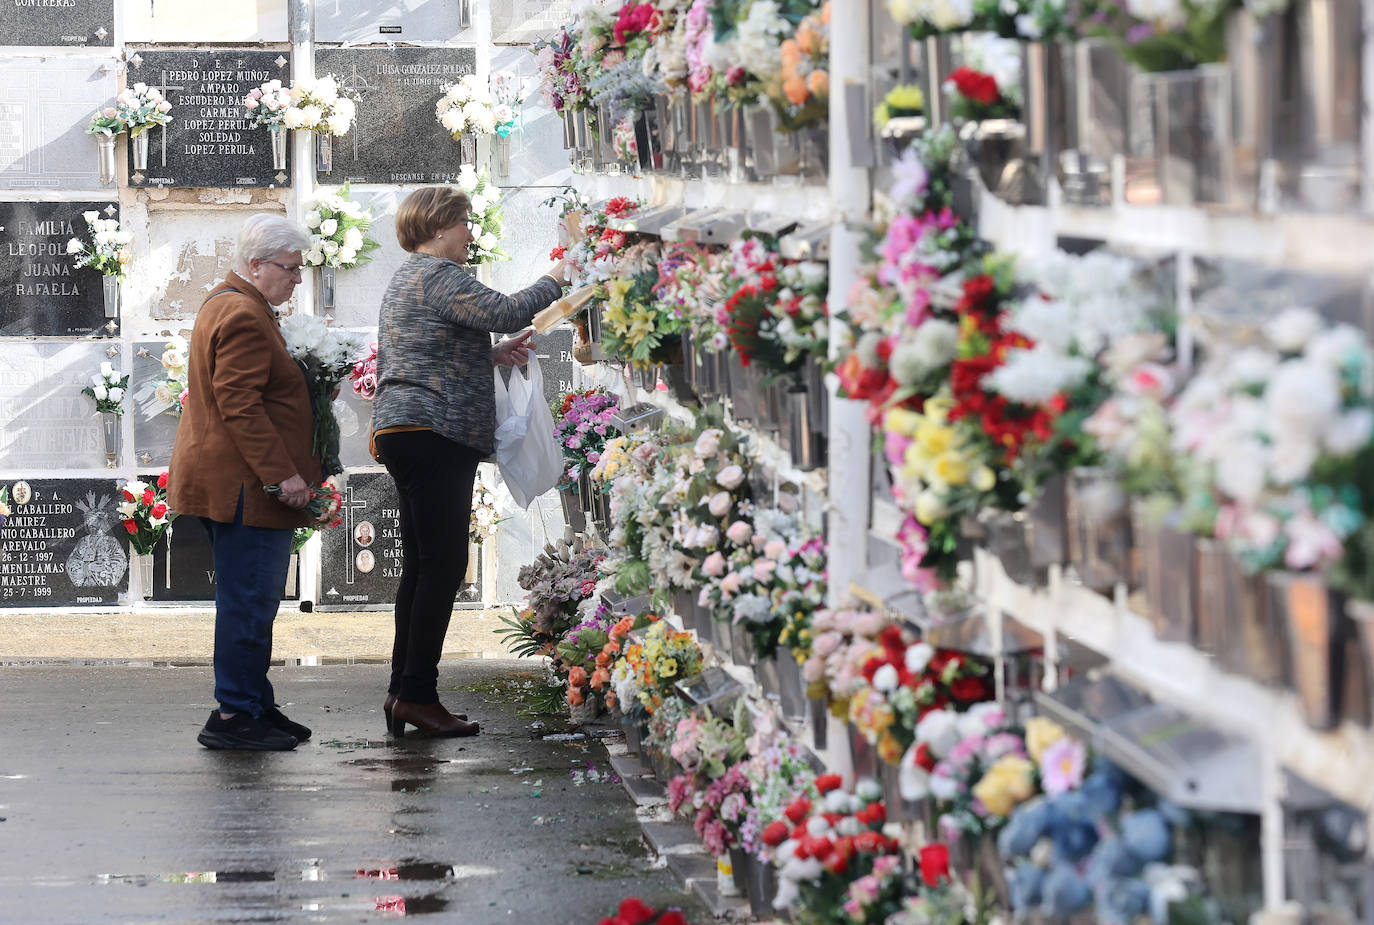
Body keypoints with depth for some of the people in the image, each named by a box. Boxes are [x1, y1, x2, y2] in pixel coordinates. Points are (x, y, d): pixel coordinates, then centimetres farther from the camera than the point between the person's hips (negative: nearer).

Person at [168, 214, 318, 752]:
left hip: (231, 481, 11)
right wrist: (282, 473, -22)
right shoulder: (244, 317, -15)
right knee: (249, 600, -9)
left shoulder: (227, 305, 20)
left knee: (250, 599, 14)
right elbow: (240, 405, -22)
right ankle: (233, 716, -7)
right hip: (243, 485, -11)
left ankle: (255, 706, 18)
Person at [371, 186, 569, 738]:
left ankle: (402, 694, 10)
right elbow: (504, 312, -18)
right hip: (433, 435, -11)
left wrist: (491, 356, 22)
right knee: (444, 564, -10)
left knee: (421, 566, 11)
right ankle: (417, 694, -12)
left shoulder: (407, 279, 25)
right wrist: (554, 282, -4)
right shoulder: (438, 275, -9)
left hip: (402, 433, 11)